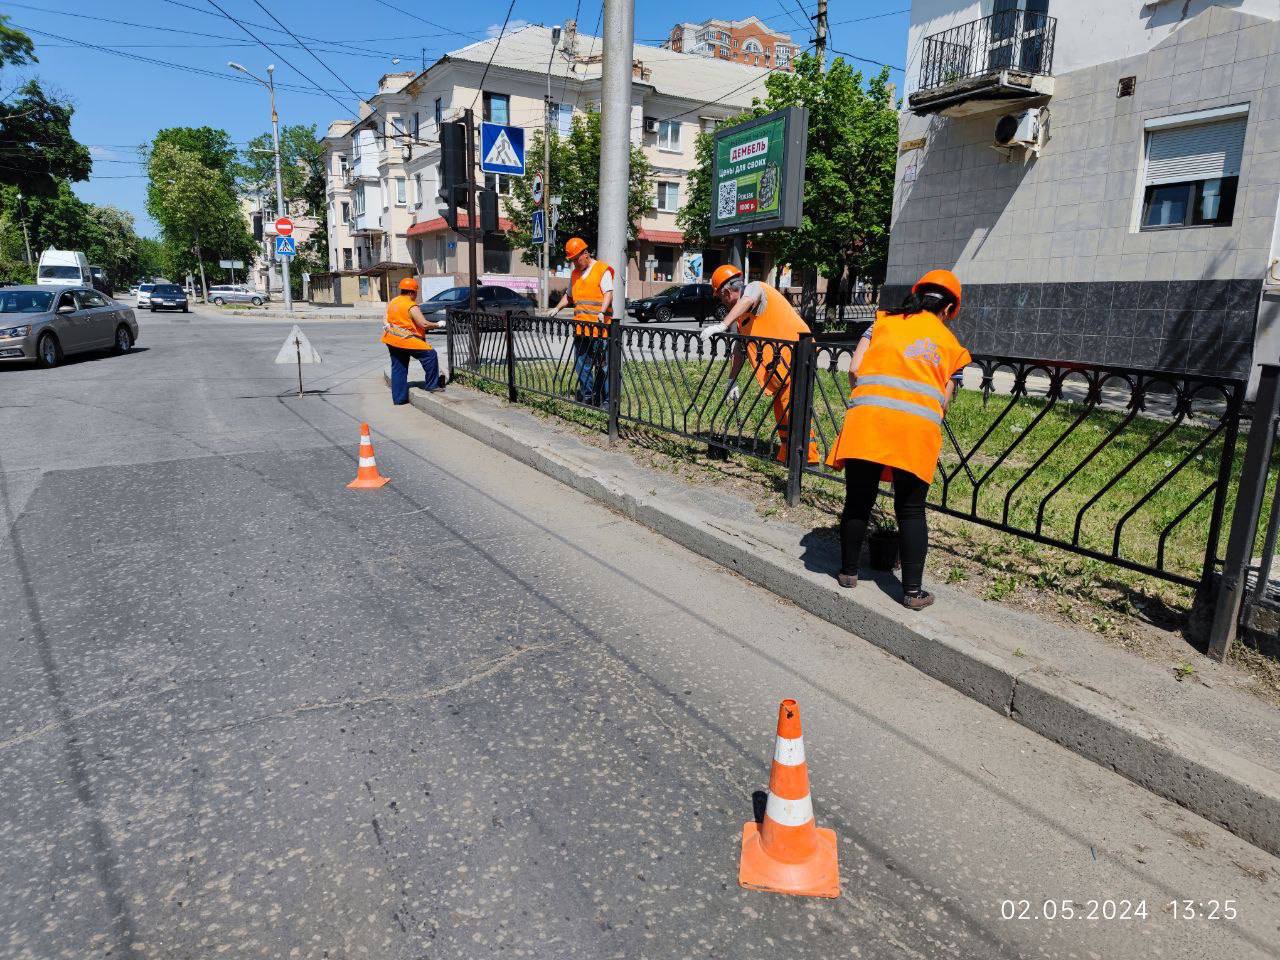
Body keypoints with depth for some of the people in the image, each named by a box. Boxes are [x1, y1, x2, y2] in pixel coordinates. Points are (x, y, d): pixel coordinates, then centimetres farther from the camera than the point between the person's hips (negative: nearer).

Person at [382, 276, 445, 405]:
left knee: (398, 369, 13)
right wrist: (438, 325, -8)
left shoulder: (393, 302, 11)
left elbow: (385, 321, 14)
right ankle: (432, 385, 2)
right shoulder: (411, 306, -14)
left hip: (391, 340, 9)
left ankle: (398, 398, 15)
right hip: (406, 340, -9)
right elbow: (424, 324, -19)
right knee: (430, 355, -1)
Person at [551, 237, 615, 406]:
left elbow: (608, 293, -11)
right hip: (580, 327, 7)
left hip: (598, 328, -7)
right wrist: (557, 309, 19)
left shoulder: (602, 270, -1)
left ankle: (605, 399, 0)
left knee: (602, 365, -5)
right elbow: (568, 295, 32)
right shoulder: (575, 273, 20)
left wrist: (602, 312, -26)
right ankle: (587, 395, 15)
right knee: (581, 364, 7)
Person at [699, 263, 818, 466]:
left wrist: (723, 325, -45)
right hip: (781, 360, 10)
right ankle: (786, 456, 26)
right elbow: (740, 349, 19)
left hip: (795, 352, -10)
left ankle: (809, 457, -9)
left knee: (792, 405, -13)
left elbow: (747, 302, -33)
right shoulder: (740, 313, 18)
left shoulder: (754, 288, -8)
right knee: (781, 406, 16)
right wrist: (732, 381, 17)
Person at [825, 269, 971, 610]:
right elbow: (945, 399, 12)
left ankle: (848, 572, 24)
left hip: (868, 416, 0)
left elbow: (854, 369, 7)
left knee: (858, 501, 12)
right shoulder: (951, 344, 20)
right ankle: (913, 590, 13)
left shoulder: (884, 321, 17)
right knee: (911, 511, 10)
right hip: (919, 428, 1)